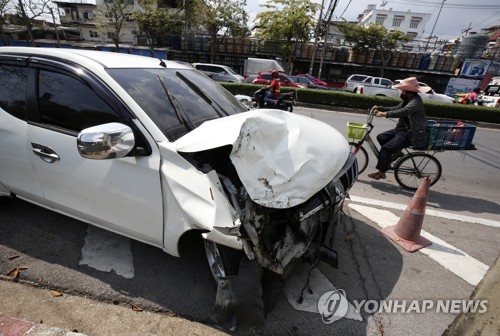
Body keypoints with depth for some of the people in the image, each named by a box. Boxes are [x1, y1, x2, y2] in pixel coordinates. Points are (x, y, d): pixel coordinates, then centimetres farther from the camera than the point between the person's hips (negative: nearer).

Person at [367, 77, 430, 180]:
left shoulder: (415, 101, -20)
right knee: (381, 137, 7)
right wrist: (379, 108, 5)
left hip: (411, 134, -10)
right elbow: (396, 109, 16)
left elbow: (404, 111, -38)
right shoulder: (408, 99, 11)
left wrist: (385, 114, -44)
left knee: (386, 148, -19)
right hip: (403, 129, 10)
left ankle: (381, 172, -5)